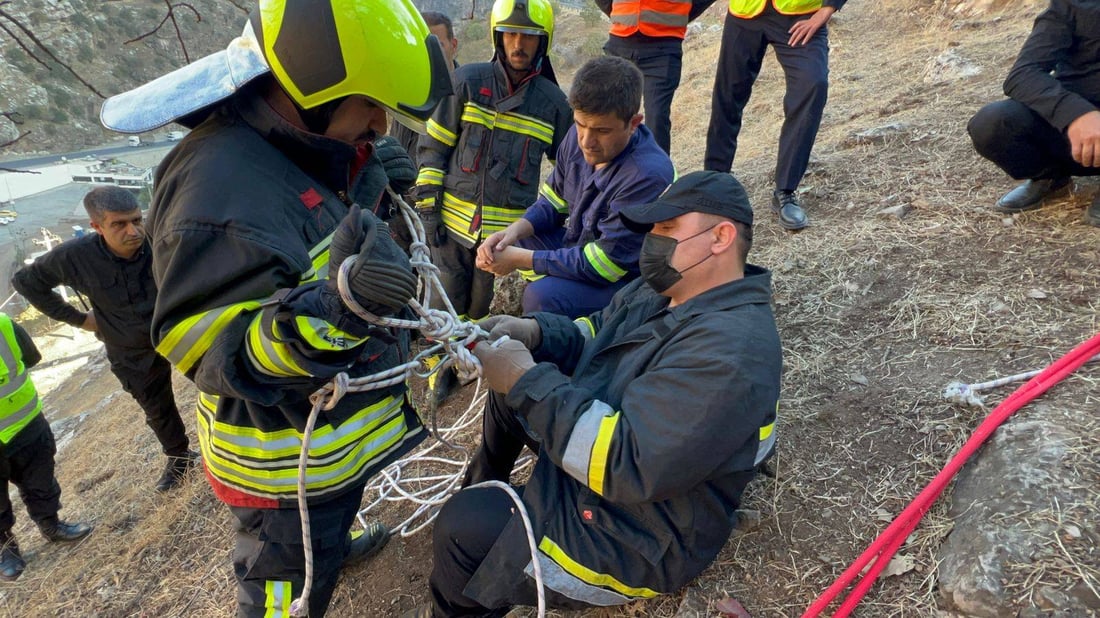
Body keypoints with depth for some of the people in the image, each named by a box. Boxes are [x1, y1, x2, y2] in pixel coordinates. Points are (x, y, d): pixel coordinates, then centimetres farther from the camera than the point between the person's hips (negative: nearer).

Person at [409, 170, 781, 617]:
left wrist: (530, 383, -30)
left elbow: (627, 464, -35)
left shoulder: (728, 351, -31)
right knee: (512, 387, 12)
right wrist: (534, 332, -9)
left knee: (463, 525, -14)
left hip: (633, 535, -9)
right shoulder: (665, 291, 0)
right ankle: (483, 488, 32)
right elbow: (596, 339, 11)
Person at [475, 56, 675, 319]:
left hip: (624, 279, -8)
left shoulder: (648, 176, -32)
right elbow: (553, 201, 6)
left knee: (542, 297, -30)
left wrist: (521, 259, -23)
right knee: (503, 242, 4)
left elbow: (604, 263, -28)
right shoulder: (579, 135, -9)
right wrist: (515, 231, -15)